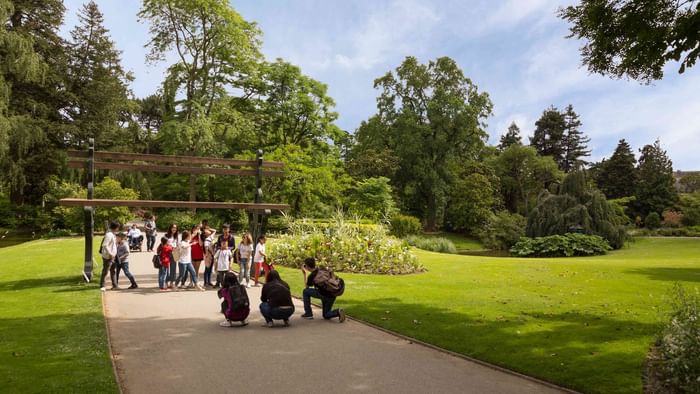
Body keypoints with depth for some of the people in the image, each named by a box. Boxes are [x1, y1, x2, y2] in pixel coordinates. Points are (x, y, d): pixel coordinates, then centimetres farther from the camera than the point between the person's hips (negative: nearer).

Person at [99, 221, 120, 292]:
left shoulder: (112, 234, 12)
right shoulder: (109, 234, -19)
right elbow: (105, 245, -25)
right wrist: (110, 254, -26)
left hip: (112, 256, 10)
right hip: (107, 256, -10)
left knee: (113, 271, 15)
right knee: (105, 272, -2)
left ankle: (114, 285, 22)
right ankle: (102, 286, 5)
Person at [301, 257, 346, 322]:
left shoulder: (311, 276, -10)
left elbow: (307, 286, 11)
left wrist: (304, 273, 15)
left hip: (325, 295, -7)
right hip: (332, 295, 7)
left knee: (305, 291, 13)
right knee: (326, 316, 23)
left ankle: (308, 313, 12)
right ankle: (338, 312, -6)